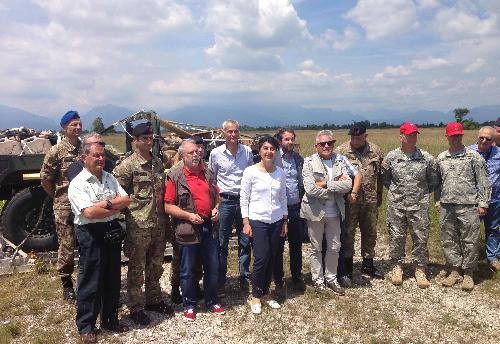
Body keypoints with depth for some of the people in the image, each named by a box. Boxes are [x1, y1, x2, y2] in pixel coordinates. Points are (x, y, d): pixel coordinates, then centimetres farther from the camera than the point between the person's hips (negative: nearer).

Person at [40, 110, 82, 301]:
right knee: (67, 246, 5)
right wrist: (58, 198, 2)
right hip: (65, 208, -4)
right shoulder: (56, 151, -8)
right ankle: (66, 283, 22)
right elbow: (45, 180, -5)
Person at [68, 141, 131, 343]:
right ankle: (85, 326, 19)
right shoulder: (78, 183, -10)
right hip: (91, 235, -6)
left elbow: (126, 200, 1)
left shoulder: (110, 178, 9)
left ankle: (110, 320, 31)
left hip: (113, 232, 6)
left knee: (113, 279, 15)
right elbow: (89, 213, -21)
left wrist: (106, 203, -15)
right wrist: (116, 207, -11)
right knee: (90, 281, 3)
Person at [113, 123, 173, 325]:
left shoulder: (158, 163, 10)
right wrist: (129, 216, -10)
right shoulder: (127, 166, -10)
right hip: (138, 226, -6)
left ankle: (153, 300, 35)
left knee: (155, 266, 18)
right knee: (136, 269, 7)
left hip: (159, 224, 6)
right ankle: (136, 308, 21)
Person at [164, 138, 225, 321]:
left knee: (213, 268, 14)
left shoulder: (208, 173, 8)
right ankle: (189, 305, 27)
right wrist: (188, 215, -19)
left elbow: (216, 196, 19)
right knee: (188, 271, 9)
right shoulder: (175, 176, -8)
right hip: (188, 230, -5)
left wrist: (216, 208, 0)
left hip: (209, 227, 5)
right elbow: (168, 206, -10)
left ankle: (212, 301, 32)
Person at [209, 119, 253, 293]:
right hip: (224, 201, -2)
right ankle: (221, 280, 19)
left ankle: (244, 278, 23)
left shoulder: (247, 151, 2)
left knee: (245, 242, 9)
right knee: (222, 243, 6)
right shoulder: (216, 153, -2)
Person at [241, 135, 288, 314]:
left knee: (272, 259, 9)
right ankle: (256, 296, 14)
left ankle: (265, 292, 28)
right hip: (257, 221, -4)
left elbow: (283, 198, 12)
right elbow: (244, 199, -5)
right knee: (261, 258, -6)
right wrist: (246, 223, -9)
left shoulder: (280, 172, 5)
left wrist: (285, 222, 11)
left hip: (277, 221, 4)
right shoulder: (251, 172, -7)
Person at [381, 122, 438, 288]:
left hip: (419, 205, 0)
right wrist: (396, 191, 10)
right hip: (396, 205, 0)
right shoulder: (391, 157, -1)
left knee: (421, 238, 5)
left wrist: (422, 193, 10)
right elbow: (385, 179, 12)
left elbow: (433, 181, 11)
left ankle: (420, 270, 21)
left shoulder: (426, 158, -1)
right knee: (396, 237, 7)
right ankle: (397, 267, 24)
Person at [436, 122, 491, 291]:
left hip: (468, 206, -4)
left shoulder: (473, 156, -1)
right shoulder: (441, 158, 10)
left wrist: (483, 203, -6)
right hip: (446, 207, 4)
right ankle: (454, 272, 23)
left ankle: (468, 274, 16)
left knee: (470, 241, 2)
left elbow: (483, 182, -2)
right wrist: (438, 201, 13)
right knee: (448, 241, 9)